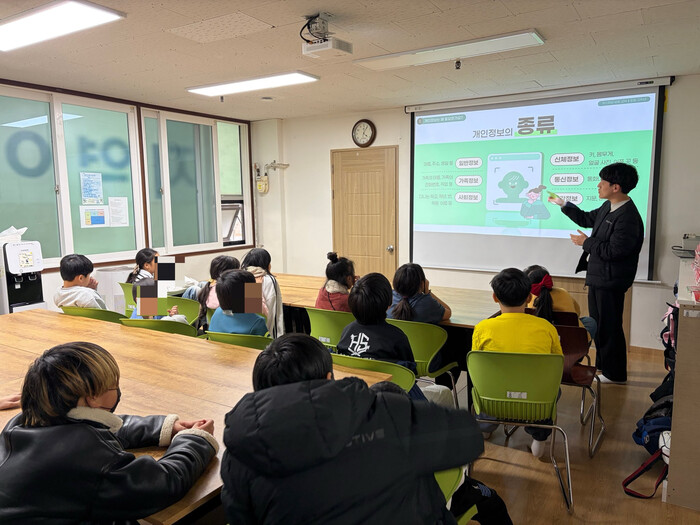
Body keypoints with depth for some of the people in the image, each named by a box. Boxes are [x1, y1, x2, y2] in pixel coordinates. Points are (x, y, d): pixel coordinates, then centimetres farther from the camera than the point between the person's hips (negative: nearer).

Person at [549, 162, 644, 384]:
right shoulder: (608, 207, 7)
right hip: (598, 276, 10)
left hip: (610, 281, -10)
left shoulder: (628, 217, -23)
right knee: (598, 324, 21)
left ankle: (615, 374, 16)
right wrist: (563, 205, 18)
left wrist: (587, 242, -15)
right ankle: (602, 365, 36)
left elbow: (614, 250, -27)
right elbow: (586, 219, 24)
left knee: (609, 327, 2)